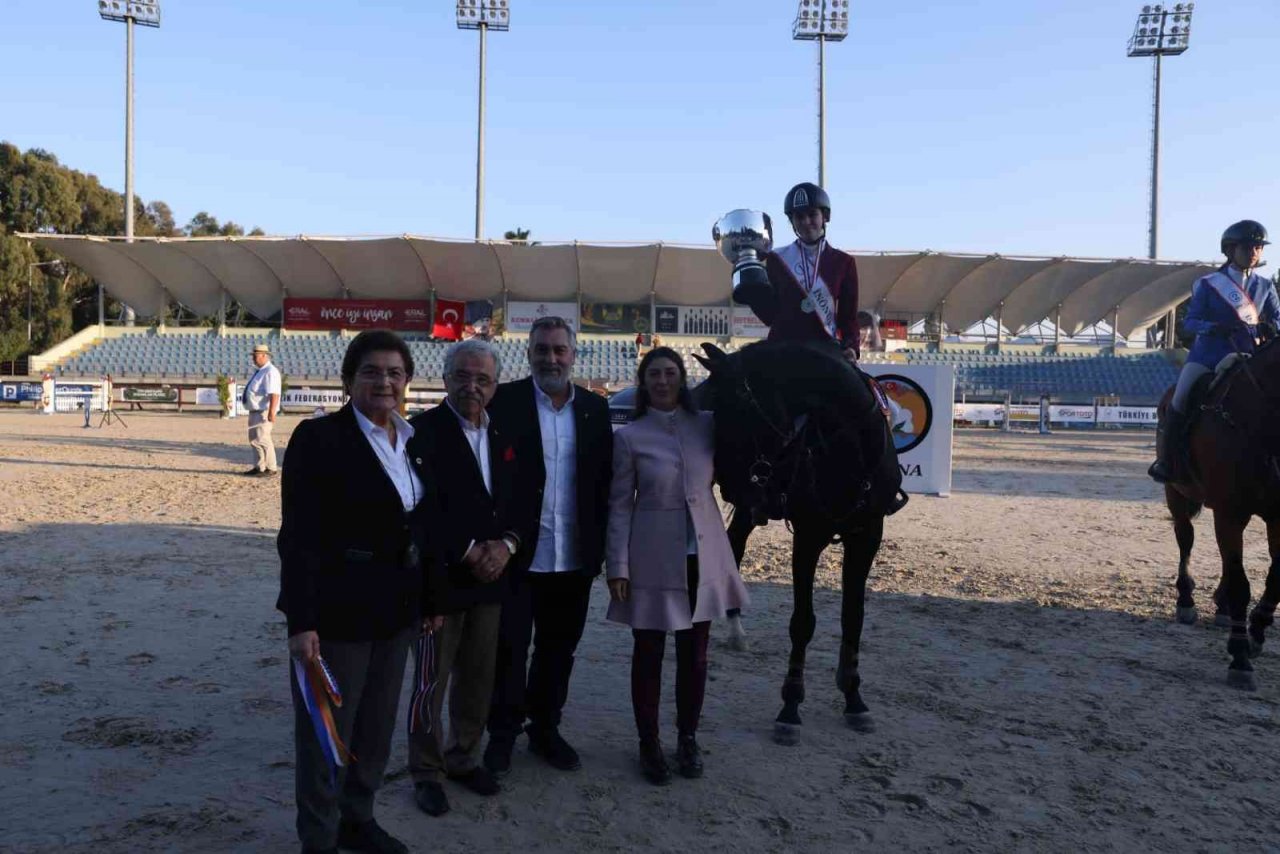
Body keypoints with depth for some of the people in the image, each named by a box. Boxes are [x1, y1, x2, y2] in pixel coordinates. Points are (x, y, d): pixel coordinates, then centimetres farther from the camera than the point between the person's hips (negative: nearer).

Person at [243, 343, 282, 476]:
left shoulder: (270, 371, -15)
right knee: (253, 440, 14)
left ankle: (270, 468, -2)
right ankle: (259, 467, 22)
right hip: (255, 411, 11)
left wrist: (271, 412, -30)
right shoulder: (259, 371, 16)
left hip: (263, 412, -10)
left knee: (262, 440, -11)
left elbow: (274, 394, -24)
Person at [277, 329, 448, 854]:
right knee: (327, 728, 9)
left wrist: (430, 597, 11)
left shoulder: (414, 442, 7)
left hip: (397, 608, 6)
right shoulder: (319, 438, -13)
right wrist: (301, 621, -20)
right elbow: (298, 536, -16)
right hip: (337, 608, -6)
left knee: (377, 725, 20)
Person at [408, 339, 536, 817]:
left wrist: (506, 545, -9)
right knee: (431, 682, 7)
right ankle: (427, 772, 24)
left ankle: (464, 757, 34)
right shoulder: (423, 431, -11)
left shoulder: (505, 435, 8)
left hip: (491, 578, 6)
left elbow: (523, 502, 9)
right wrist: (469, 552, -17)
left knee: (479, 679, 16)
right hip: (439, 577, -5)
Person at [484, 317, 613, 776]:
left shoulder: (595, 407, 6)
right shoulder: (504, 400, -5)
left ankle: (545, 729, 33)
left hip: (574, 556, 3)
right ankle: (503, 734, 26)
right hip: (518, 553, -3)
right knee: (509, 648, 8)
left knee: (558, 649, 15)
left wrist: (600, 542, 2)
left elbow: (604, 479, 7)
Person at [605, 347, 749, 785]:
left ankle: (688, 738, 31)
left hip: (704, 555, 3)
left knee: (695, 654, 13)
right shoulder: (630, 436, -5)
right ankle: (649, 743, 25)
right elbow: (620, 505, -4)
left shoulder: (707, 424, 2)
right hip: (653, 559, -2)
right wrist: (618, 567, -8)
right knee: (648, 654, 8)